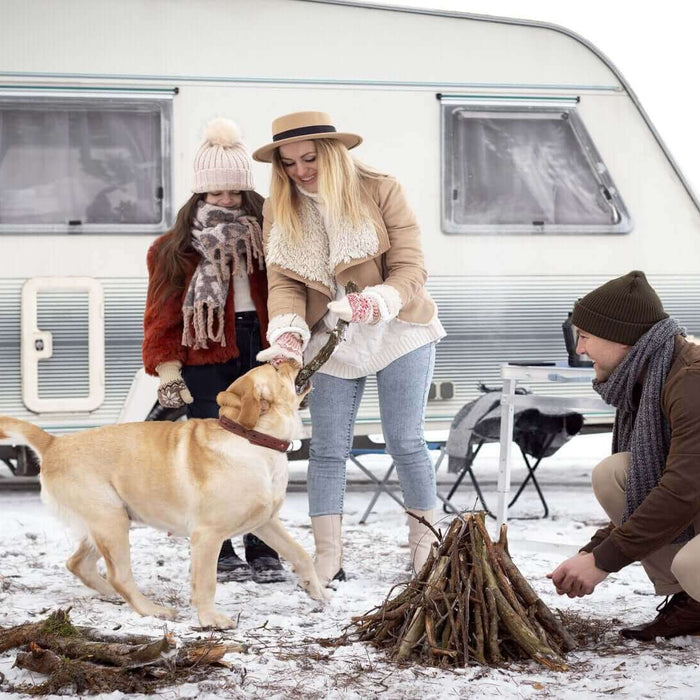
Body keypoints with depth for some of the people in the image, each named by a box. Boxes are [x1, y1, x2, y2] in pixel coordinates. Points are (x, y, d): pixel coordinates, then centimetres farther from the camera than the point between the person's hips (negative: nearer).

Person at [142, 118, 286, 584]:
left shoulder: (266, 234, 10)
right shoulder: (176, 248, 1)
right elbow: (162, 312, 0)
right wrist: (167, 368, -7)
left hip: (259, 352, 2)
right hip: (205, 358, -2)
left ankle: (263, 551, 10)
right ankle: (219, 553, 7)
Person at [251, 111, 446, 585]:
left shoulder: (381, 191, -10)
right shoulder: (280, 210, 0)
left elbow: (410, 268, -14)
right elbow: (283, 282, -8)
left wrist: (376, 303, -33)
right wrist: (289, 333, -27)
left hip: (397, 331, -3)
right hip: (330, 340, 3)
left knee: (406, 442, -1)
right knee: (327, 449, 0)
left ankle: (426, 543, 13)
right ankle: (328, 559, 4)